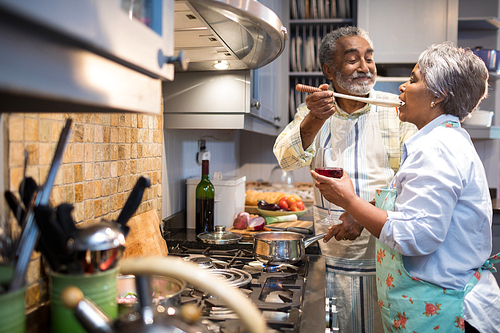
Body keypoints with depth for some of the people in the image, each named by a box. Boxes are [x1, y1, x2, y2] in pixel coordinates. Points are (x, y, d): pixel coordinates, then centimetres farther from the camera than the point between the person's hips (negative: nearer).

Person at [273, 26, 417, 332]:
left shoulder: (397, 108, -2)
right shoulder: (315, 109, 3)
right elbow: (288, 160, -11)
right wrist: (315, 120, -29)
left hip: (386, 252, -1)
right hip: (332, 254, 1)